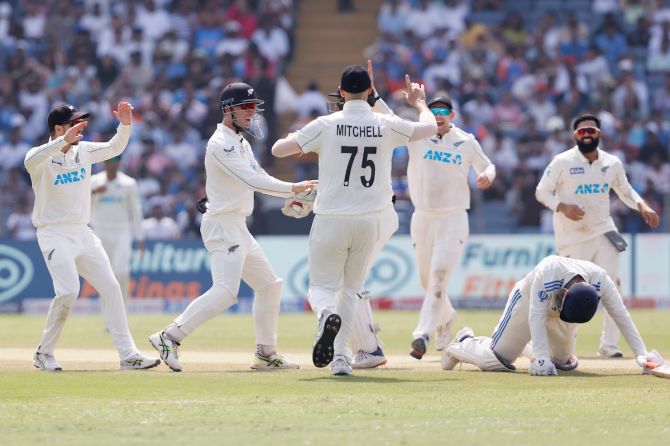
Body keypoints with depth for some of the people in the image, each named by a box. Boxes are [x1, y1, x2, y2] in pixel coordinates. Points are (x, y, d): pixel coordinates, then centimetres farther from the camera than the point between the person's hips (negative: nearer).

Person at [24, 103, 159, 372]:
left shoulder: (84, 151, 6)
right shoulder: (42, 159, -14)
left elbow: (115, 148, 17)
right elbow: (31, 160, -38)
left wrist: (125, 124, -3)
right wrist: (64, 140, -50)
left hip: (82, 233, 7)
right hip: (54, 235, -7)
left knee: (110, 288, 0)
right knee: (68, 292, -21)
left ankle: (128, 354, 3)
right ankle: (44, 354, -4)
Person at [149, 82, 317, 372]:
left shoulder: (241, 142, 17)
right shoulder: (221, 144, -15)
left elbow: (259, 176, 19)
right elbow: (251, 180, -25)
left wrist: (293, 194, 3)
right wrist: (292, 188, -24)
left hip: (238, 228, 11)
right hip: (222, 226, -11)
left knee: (269, 285, 15)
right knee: (225, 292, -22)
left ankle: (266, 354, 19)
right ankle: (170, 337, -21)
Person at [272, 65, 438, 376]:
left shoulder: (325, 126, -7)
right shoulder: (386, 126, -2)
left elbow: (278, 150, -4)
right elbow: (431, 128, 13)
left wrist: (297, 142, 19)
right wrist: (419, 102, 32)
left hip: (331, 222, -2)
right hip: (369, 222, 2)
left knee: (321, 286, 8)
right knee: (351, 288, 18)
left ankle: (327, 314, -28)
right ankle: (341, 357, 8)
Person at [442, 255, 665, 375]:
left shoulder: (599, 279, -33)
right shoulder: (548, 271, -44)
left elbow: (621, 316, -30)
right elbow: (536, 317, -43)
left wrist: (641, 352, -38)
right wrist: (542, 358, -50)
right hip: (528, 298, -4)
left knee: (566, 363, 12)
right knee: (495, 360, -9)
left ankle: (527, 347, 41)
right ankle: (463, 343, 25)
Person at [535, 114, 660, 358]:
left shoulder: (612, 163, 4)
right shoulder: (562, 162, -8)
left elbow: (625, 191, 15)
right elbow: (542, 191, -5)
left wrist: (642, 207, -4)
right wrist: (562, 207, -23)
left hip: (603, 231, 4)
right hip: (572, 237, -4)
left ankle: (608, 345, 1)